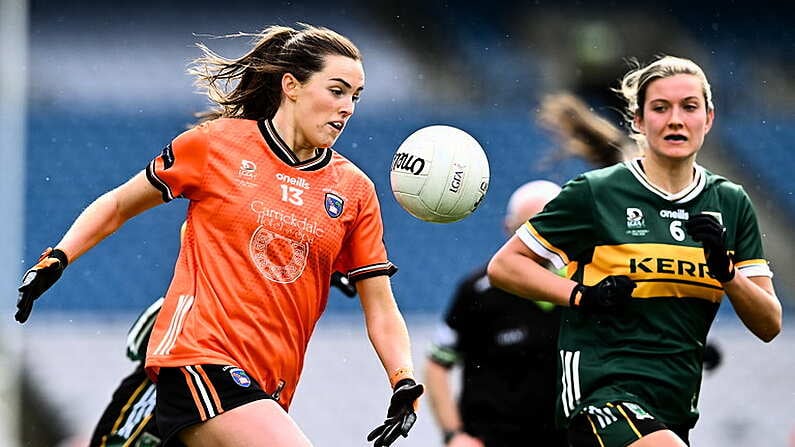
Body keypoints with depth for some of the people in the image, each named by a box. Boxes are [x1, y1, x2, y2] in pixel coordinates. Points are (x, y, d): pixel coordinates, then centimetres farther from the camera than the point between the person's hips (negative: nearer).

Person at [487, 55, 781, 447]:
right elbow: (503, 266, 2)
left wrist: (726, 270, -10)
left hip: (675, 407, 6)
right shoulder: (595, 193, -3)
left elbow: (769, 325, 8)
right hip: (601, 391, -6)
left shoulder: (731, 203, 10)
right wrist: (581, 295, -12)